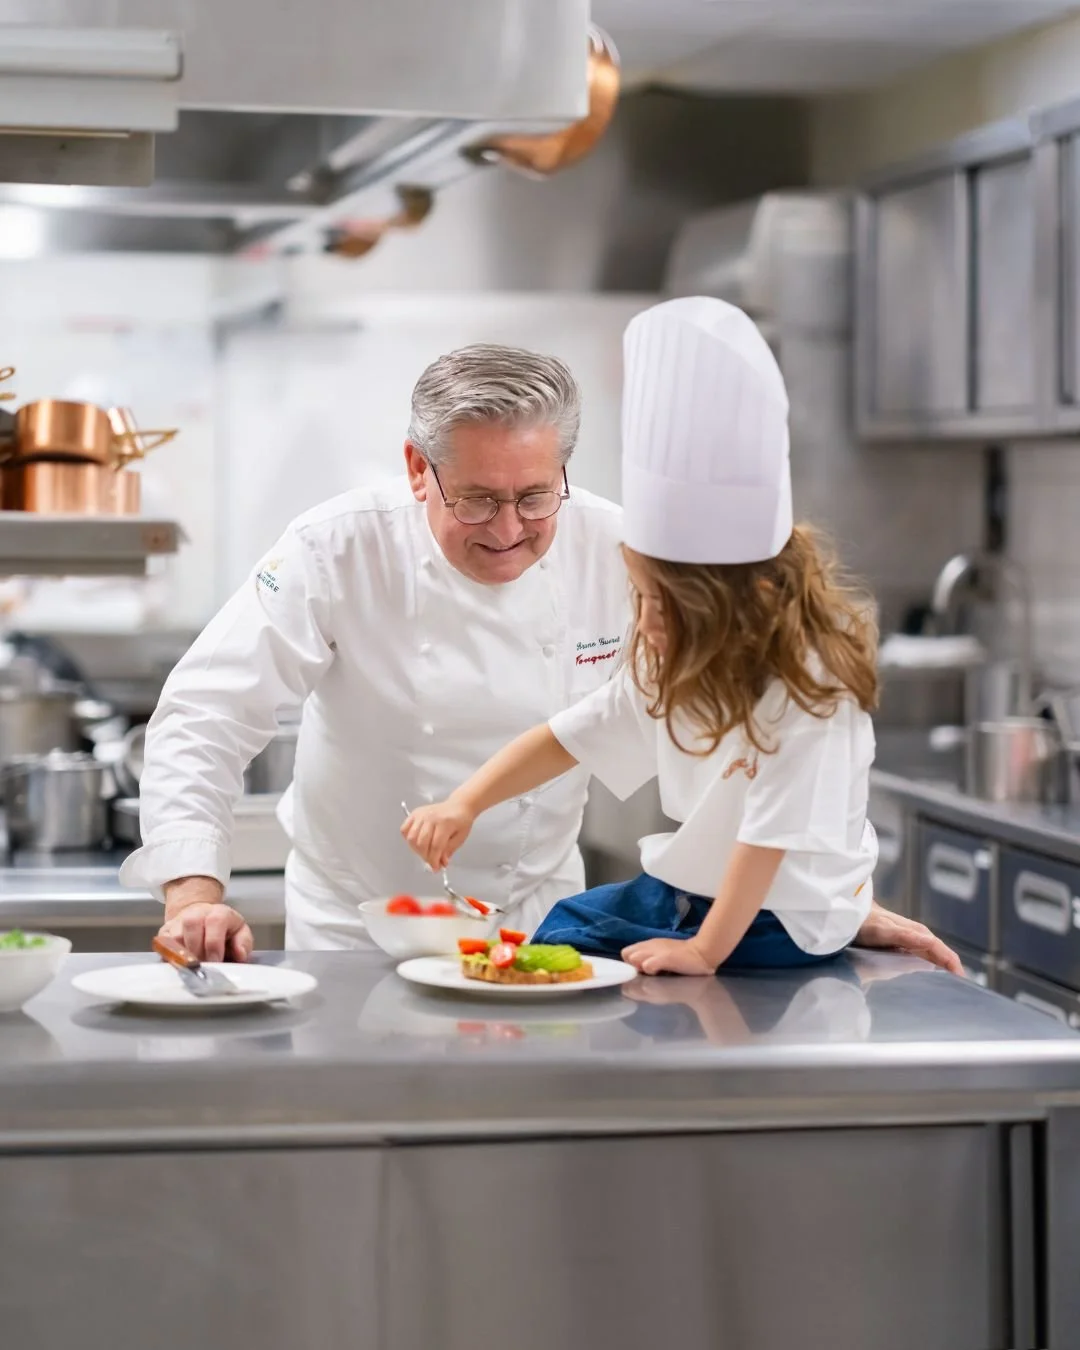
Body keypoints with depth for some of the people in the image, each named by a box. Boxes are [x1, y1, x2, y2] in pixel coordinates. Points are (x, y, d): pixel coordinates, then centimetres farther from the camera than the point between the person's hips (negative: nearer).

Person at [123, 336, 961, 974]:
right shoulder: (338, 554, -16)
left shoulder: (619, 559, -11)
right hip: (356, 929, -1)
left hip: (539, 927, 1)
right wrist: (196, 892, -33)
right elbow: (205, 720, -18)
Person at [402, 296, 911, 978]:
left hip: (782, 927, -8)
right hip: (692, 886, 8)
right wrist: (465, 803, -7)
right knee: (556, 930, 14)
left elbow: (771, 833, -26)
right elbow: (569, 735, 4)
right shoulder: (672, 662, -2)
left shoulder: (804, 685, -26)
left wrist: (704, 951, -25)